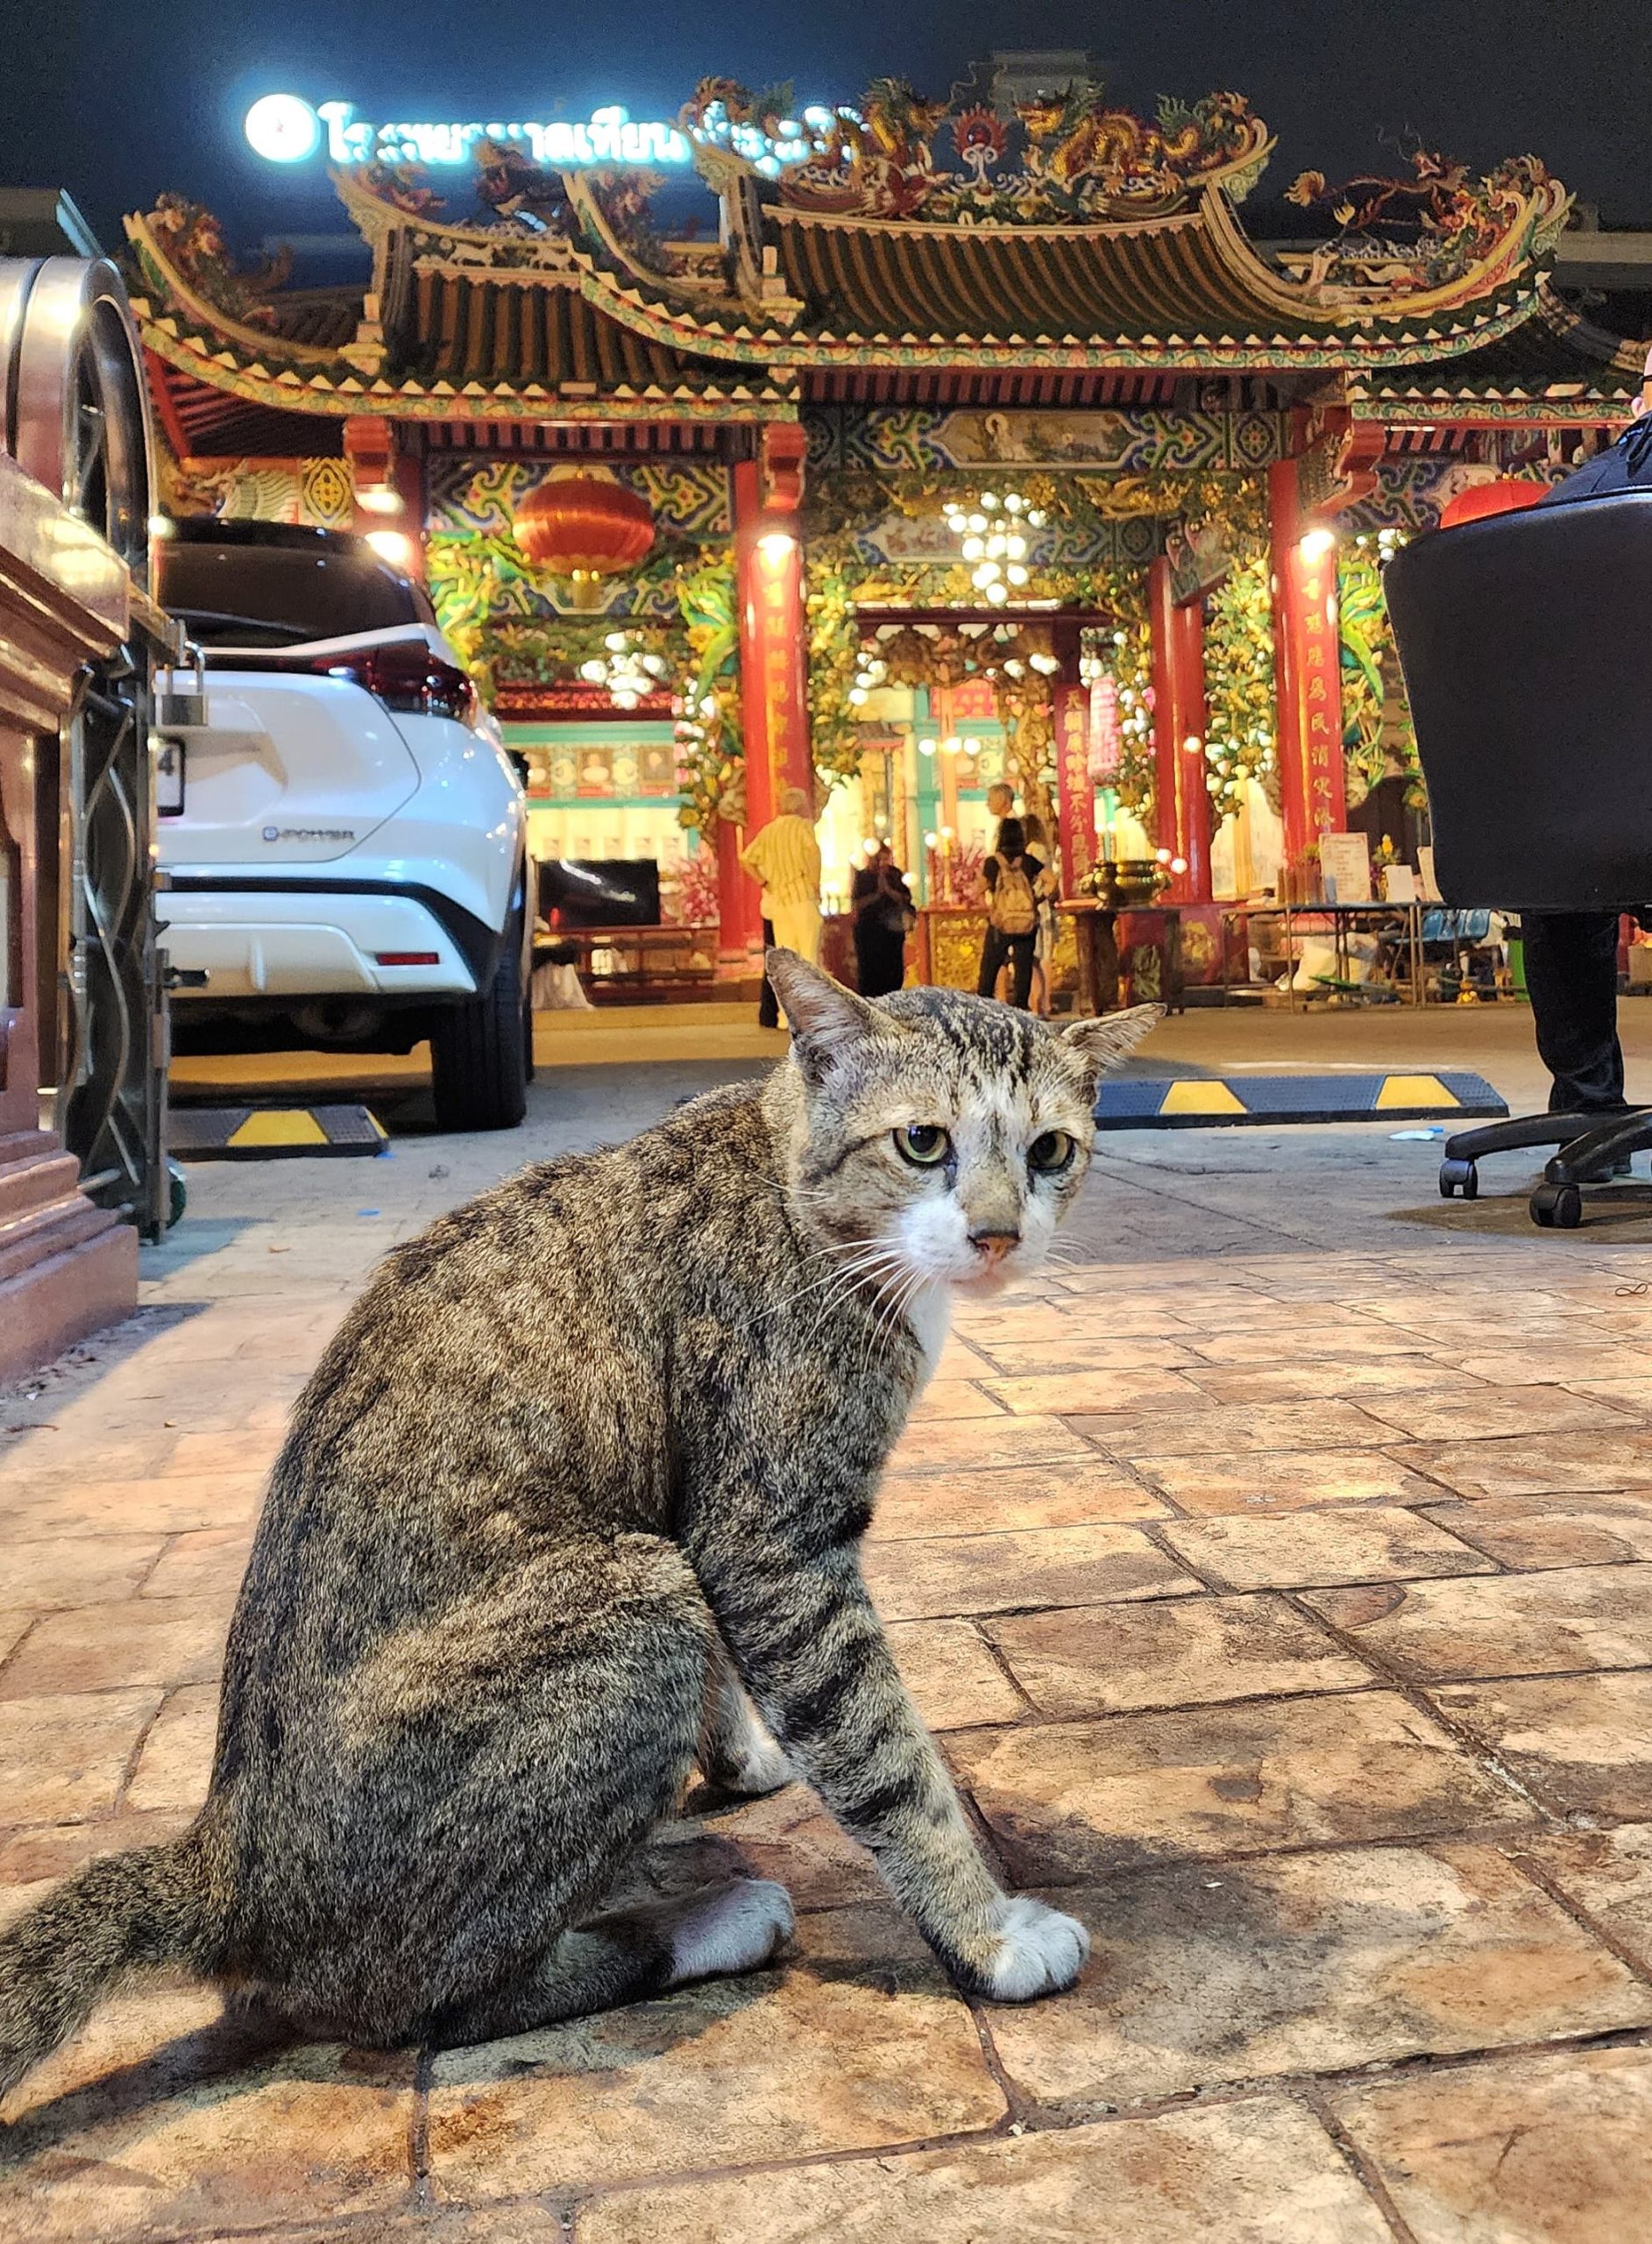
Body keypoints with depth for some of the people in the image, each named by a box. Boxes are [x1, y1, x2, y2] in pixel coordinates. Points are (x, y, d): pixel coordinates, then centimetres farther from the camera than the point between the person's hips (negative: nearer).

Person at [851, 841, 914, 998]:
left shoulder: (895, 874, 8)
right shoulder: (862, 876, 1)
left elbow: (906, 899, 0)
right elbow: (857, 904, -8)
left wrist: (888, 889, -13)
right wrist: (877, 894, -16)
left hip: (892, 928, 3)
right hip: (868, 931, -2)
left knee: (894, 971, 0)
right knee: (869, 971, -6)